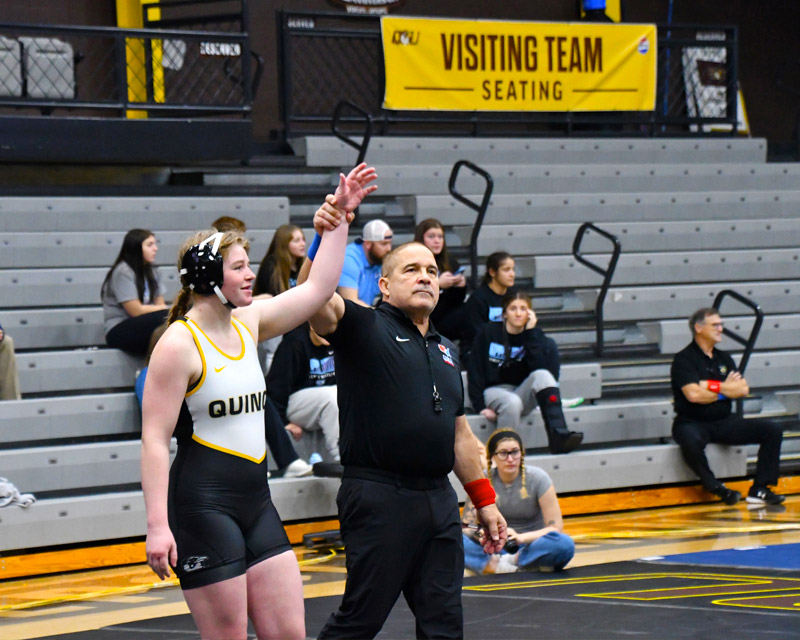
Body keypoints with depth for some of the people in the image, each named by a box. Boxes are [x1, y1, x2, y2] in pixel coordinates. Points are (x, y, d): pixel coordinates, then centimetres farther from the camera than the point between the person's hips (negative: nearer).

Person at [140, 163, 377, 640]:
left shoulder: (247, 324, 9)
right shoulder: (179, 344, -12)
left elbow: (318, 288, 18)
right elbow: (155, 439, -15)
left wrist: (340, 216, 15)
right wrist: (158, 526, -21)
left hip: (256, 502, 8)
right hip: (203, 506, -8)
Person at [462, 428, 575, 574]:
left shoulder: (537, 478, -10)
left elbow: (556, 527, -13)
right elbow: (466, 526, -5)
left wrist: (521, 537, -31)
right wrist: (481, 535, -30)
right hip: (497, 550, 1)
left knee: (564, 544, -35)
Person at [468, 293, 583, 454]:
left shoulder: (535, 336, 3)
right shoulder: (488, 333, -1)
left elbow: (540, 368, -16)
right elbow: (474, 372, -2)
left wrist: (531, 332, -17)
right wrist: (480, 407, -12)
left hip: (523, 390, 2)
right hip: (494, 391, -2)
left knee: (542, 375, -30)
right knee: (512, 402, -38)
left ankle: (558, 435, -48)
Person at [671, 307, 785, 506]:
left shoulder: (723, 358, 14)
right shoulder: (684, 359, -6)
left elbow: (743, 389, 2)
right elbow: (693, 395, -21)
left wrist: (712, 386, -11)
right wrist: (726, 389, -5)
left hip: (725, 423, 6)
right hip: (693, 423, -6)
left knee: (772, 430, -9)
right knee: (691, 442, -42)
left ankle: (759, 490, -9)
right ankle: (716, 488, -19)